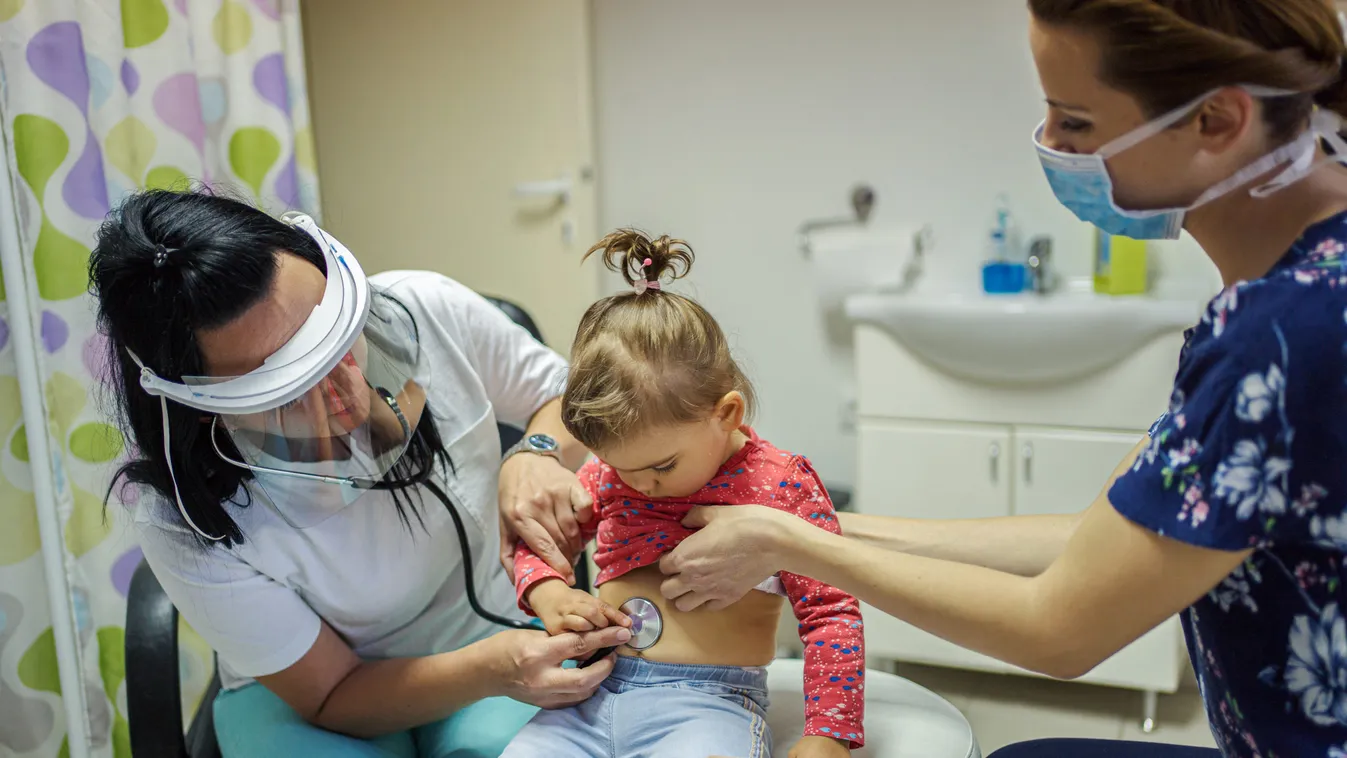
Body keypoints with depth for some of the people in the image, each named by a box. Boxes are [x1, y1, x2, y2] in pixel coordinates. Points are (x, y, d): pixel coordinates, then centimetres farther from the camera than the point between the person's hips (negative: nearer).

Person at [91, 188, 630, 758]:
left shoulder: (430, 313, -21)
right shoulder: (185, 523, -27)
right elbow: (331, 698, -18)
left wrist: (539, 457, -28)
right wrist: (492, 671, -37)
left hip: (491, 633, 2)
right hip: (300, 694, -1)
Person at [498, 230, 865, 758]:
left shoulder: (780, 482, -5)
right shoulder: (607, 475, 8)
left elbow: (831, 614, -4)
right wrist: (546, 594, -2)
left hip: (710, 703, -4)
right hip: (595, 695, 4)